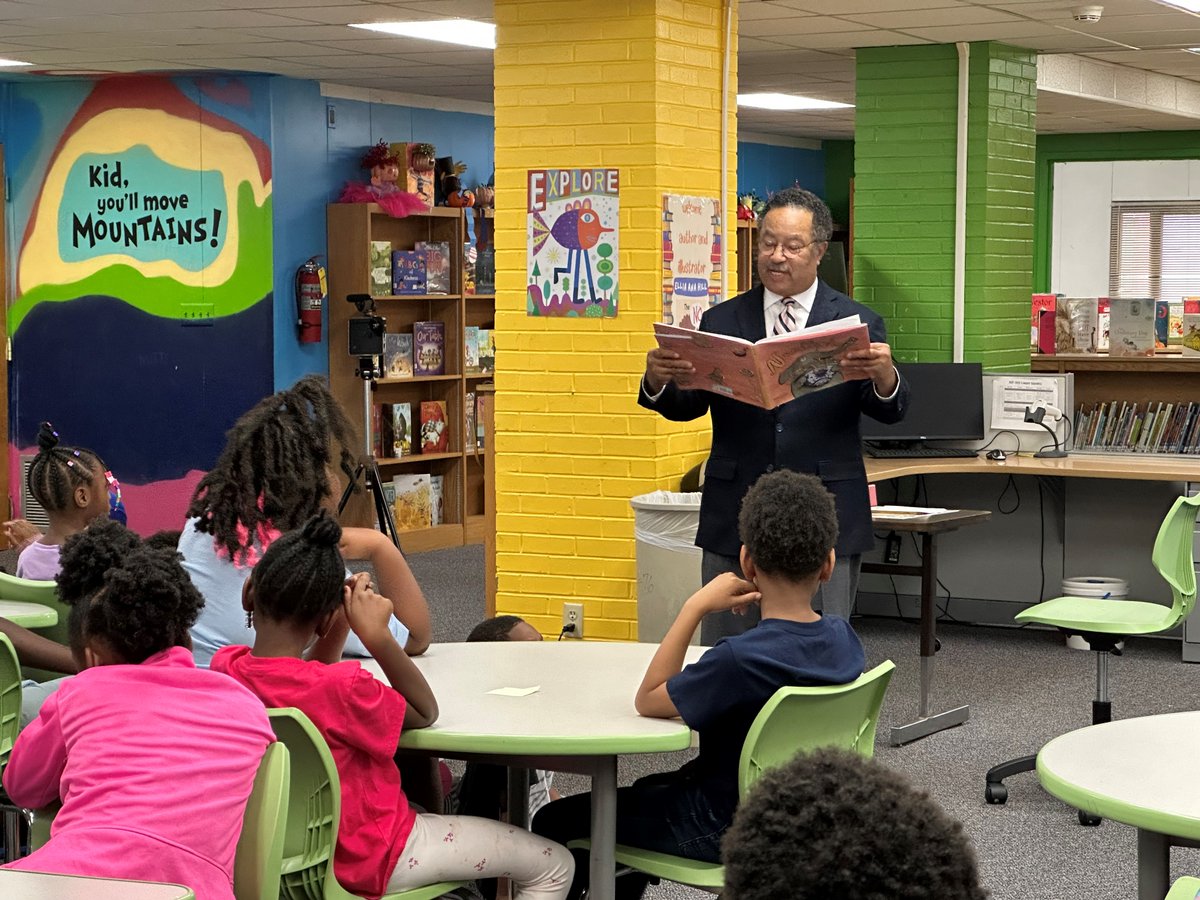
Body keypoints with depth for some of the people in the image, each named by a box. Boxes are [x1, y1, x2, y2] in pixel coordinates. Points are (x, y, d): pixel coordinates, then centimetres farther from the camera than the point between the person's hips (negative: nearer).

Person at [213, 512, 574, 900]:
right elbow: (424, 712, -12)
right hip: (366, 860, -8)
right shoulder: (338, 687, -30)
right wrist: (378, 636, -18)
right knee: (554, 866, 1)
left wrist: (341, 626, -1)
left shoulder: (224, 668, -9)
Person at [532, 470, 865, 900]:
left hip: (726, 828, -8)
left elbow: (648, 701, -19)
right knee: (648, 790, 35)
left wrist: (696, 607, -21)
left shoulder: (740, 658, -31)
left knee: (554, 823, 4)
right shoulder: (844, 639, -9)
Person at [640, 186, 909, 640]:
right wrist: (658, 380, -20)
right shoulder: (721, 321, 8)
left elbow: (890, 411, -6)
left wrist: (884, 375, -29)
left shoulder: (857, 322, 3)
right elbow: (686, 406, 3)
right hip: (735, 521, 2)